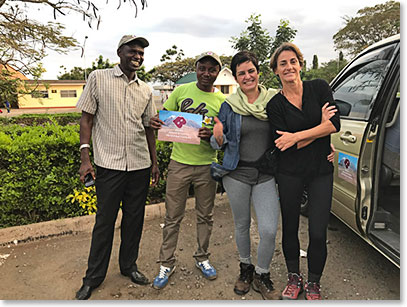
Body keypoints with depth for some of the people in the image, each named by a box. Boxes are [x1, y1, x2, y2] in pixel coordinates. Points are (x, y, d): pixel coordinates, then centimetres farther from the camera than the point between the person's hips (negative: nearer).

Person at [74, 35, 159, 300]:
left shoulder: (146, 90, 10)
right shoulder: (98, 78, 1)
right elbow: (87, 119, 0)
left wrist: (154, 162, 11)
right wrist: (85, 158, -8)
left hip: (140, 165, 4)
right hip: (109, 164, -3)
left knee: (134, 218, 13)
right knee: (105, 221, 6)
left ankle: (129, 265, 33)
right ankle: (94, 276, 25)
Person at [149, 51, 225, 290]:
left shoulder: (222, 101, 1)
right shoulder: (181, 91, 2)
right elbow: (163, 117, 9)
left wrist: (211, 137, -20)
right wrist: (156, 123, -15)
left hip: (207, 165, 1)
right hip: (179, 163, 0)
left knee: (205, 216, 14)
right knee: (173, 217, 7)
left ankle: (202, 258, 36)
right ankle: (167, 263, 26)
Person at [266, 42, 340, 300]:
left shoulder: (319, 88, 0)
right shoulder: (275, 105, -2)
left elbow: (335, 124, -11)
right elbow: (283, 146, -11)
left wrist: (297, 136, -16)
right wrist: (320, 128, -12)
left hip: (321, 171, 0)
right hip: (290, 173, 0)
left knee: (318, 233, 1)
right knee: (290, 228, 11)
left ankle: (314, 284, 28)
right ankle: (294, 278, 36)